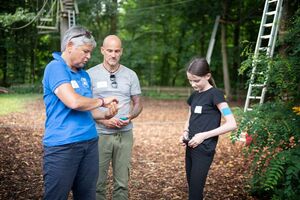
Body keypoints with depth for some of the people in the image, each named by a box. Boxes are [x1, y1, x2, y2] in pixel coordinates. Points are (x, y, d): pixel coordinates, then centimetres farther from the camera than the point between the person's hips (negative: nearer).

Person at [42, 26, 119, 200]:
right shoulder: (55, 67, -11)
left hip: (90, 142, 8)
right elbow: (73, 102, -24)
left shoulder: (84, 74, 15)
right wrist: (102, 101, -8)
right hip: (62, 145, -8)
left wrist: (105, 115, 1)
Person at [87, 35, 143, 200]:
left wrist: (130, 116, -10)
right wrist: (103, 120, -15)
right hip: (100, 134, -2)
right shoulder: (91, 74, -1)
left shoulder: (131, 75, 6)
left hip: (125, 134, 2)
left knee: (122, 182, 7)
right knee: (97, 182, 3)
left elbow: (138, 104, 11)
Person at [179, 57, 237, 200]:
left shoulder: (215, 94, -11)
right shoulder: (193, 96, 11)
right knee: (192, 187, 12)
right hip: (191, 147, 7)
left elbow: (232, 124, -17)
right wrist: (185, 133, 2)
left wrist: (204, 135, -19)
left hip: (204, 149, -7)